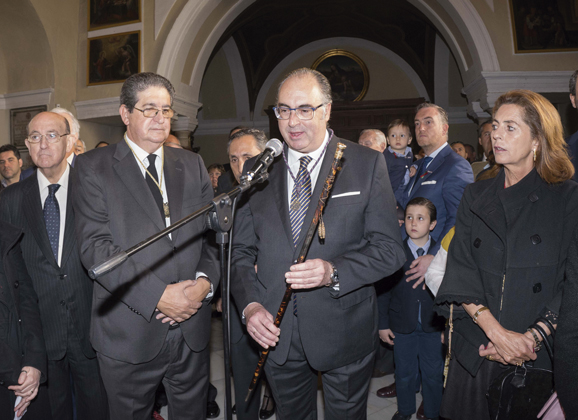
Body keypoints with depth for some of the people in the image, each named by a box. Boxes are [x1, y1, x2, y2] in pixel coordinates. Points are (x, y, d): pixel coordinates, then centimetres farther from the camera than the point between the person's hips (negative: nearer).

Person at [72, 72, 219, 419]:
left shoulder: (193, 165, 9)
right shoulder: (94, 167, -2)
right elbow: (95, 246, -12)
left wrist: (205, 281, -13)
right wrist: (157, 295, -20)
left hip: (192, 329, 3)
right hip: (128, 335, -3)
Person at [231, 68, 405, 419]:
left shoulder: (367, 163, -5)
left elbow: (390, 248, -9)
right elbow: (242, 250, 5)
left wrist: (334, 272, -25)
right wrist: (250, 304, -11)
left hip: (344, 333, -2)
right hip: (276, 332, 3)